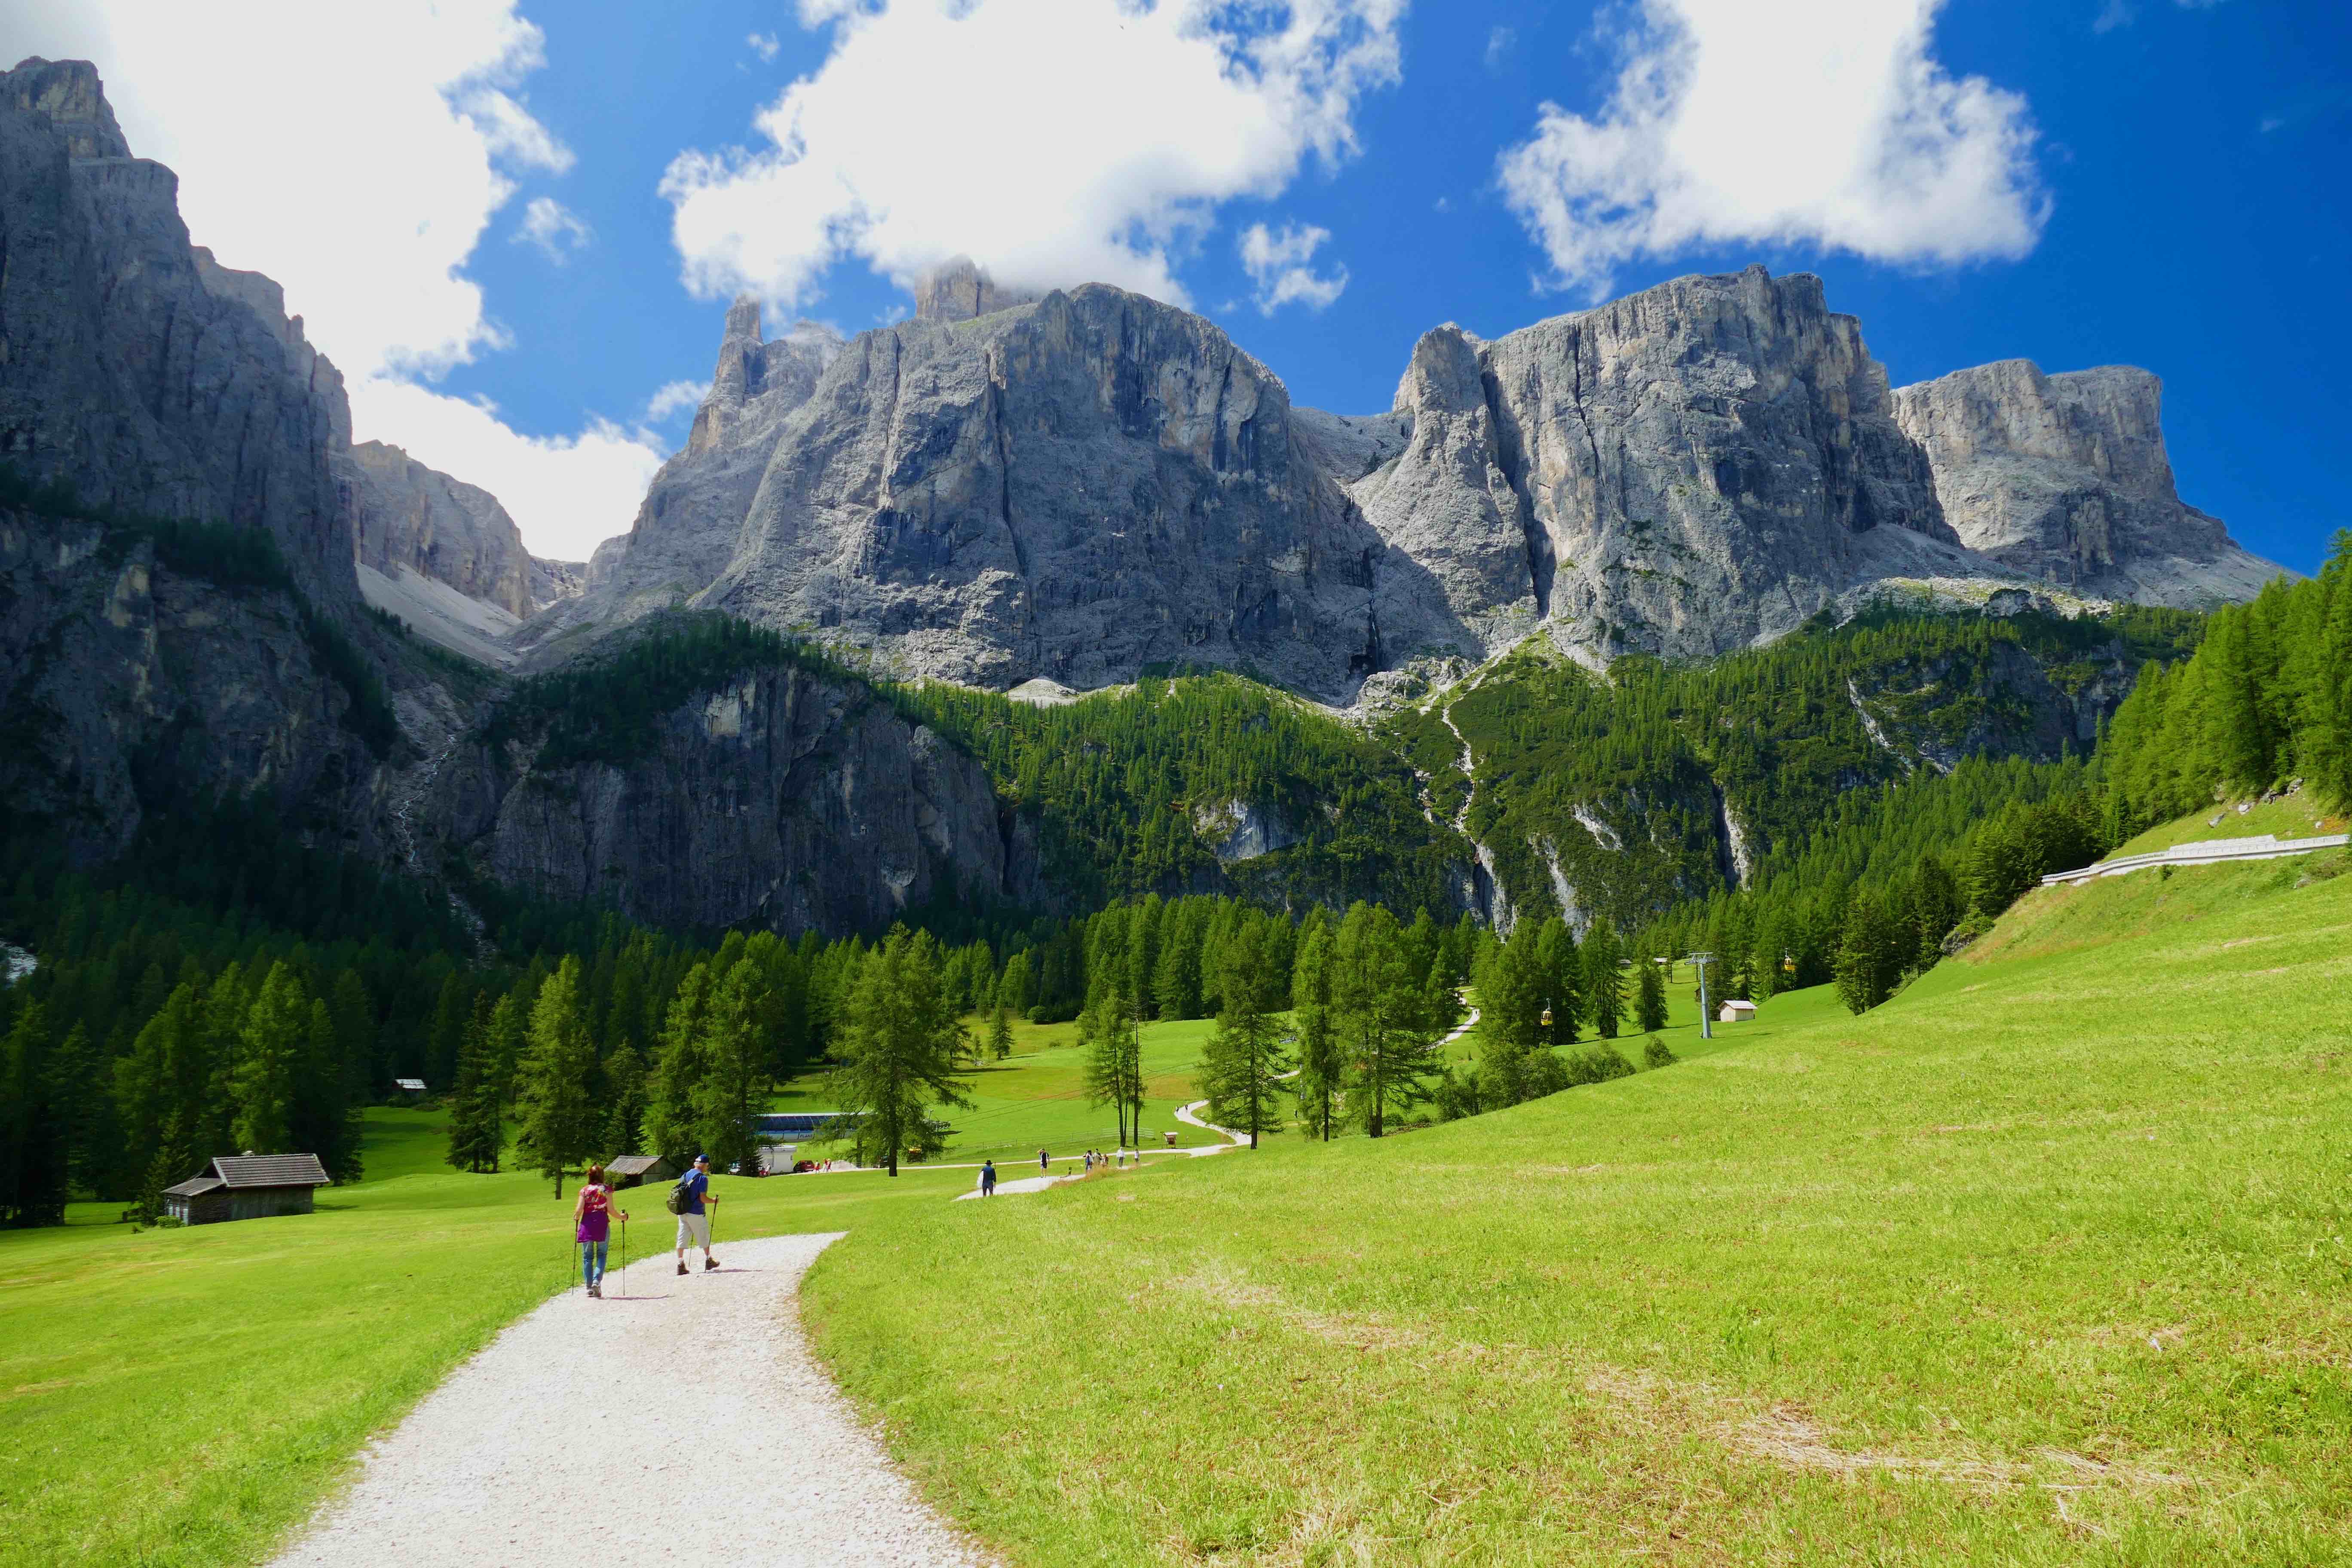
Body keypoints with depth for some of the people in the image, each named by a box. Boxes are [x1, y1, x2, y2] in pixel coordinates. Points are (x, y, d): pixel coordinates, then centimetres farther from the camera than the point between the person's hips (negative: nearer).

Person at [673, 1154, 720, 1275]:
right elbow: (703, 1198, -18)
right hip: (696, 1214, -6)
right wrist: (714, 1201, 0)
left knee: (682, 1238, 8)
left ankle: (680, 1264, 3)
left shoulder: (685, 1176, 9)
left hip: (682, 1213, 6)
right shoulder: (703, 1178, -14)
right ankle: (708, 1261, 24)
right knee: (704, 1237, 11)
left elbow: (679, 1193, 13)